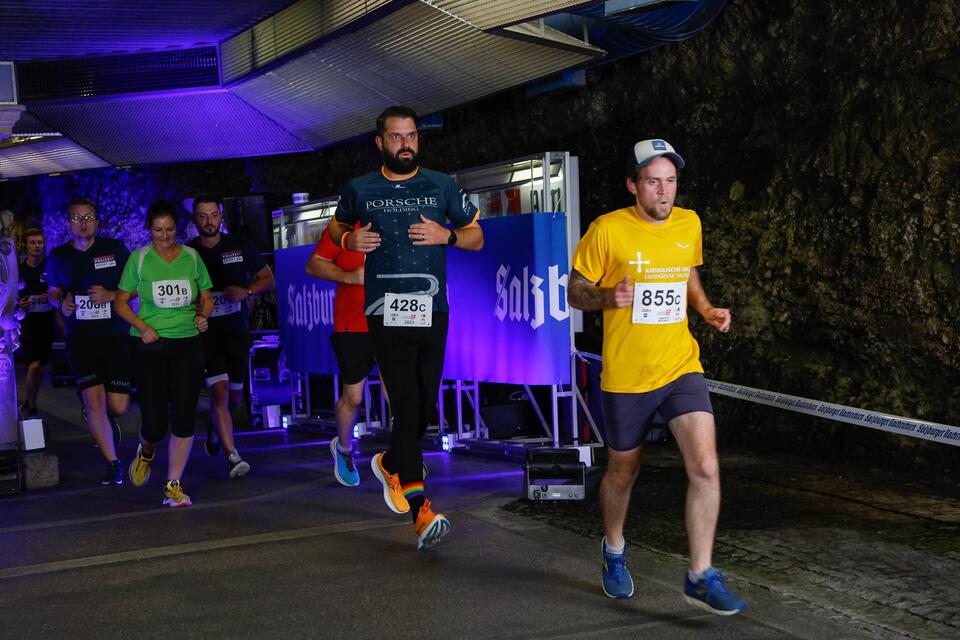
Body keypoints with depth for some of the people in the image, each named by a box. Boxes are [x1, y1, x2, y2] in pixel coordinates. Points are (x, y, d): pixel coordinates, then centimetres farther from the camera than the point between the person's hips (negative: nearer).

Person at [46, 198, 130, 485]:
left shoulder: (115, 249, -1)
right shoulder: (58, 256, 6)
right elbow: (53, 292, 20)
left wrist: (112, 295, -15)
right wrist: (61, 303, -3)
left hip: (116, 335, -1)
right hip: (80, 337, 1)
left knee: (118, 406, -1)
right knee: (94, 402, -8)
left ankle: (108, 421, 38)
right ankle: (113, 464, 6)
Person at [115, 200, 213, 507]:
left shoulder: (192, 257, 6)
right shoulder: (139, 259, 1)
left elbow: (206, 297, 15)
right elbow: (121, 302, 5)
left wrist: (202, 315, -6)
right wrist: (142, 326, -11)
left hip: (188, 344, 1)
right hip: (151, 345, -1)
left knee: (183, 419, -4)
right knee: (154, 423, -3)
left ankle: (173, 486, 8)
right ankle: (146, 453, 34)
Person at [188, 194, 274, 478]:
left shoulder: (241, 247, 2)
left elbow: (268, 279, 9)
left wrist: (246, 291, -11)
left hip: (237, 329, 2)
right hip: (205, 330, -2)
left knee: (235, 396, 11)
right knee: (219, 392, -15)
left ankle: (214, 426, 45)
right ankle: (232, 456, -11)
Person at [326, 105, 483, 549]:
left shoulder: (442, 186, 6)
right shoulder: (360, 190, 5)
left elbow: (476, 238, 12)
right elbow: (337, 226, 23)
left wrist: (446, 235, -9)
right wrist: (349, 239, 0)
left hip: (432, 313, 3)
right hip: (386, 314, -2)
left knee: (425, 408, 10)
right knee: (407, 407, -11)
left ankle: (391, 464, 40)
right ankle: (422, 513, -8)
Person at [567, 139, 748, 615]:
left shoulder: (689, 224, 4)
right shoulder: (607, 230, -10)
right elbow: (575, 292, -3)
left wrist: (707, 309, 3)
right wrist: (608, 297, -24)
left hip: (681, 367, 3)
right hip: (625, 375, -2)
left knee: (705, 468, -14)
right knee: (623, 472, 15)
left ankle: (701, 577, -1)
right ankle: (614, 549, 44)